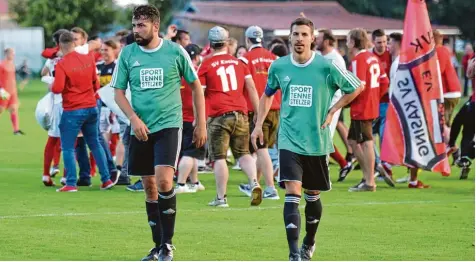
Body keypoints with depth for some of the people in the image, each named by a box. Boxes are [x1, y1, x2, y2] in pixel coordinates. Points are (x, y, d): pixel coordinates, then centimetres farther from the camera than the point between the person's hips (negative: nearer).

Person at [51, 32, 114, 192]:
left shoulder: (61, 65, -15)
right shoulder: (88, 59, 1)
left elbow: (57, 88, -21)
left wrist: (52, 86, 0)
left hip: (72, 111, -5)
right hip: (91, 108, 5)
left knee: (68, 148, 2)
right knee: (95, 144, 17)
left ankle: (71, 184, -3)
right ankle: (106, 179, 17)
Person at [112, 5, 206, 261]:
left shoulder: (175, 51, -4)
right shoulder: (127, 54, 2)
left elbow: (195, 86, 6)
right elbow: (119, 92, 5)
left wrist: (201, 124, 4)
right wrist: (134, 118, -11)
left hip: (168, 125, -3)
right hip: (140, 129, 3)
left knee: (164, 181, -19)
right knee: (149, 187, 8)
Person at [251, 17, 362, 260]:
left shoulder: (326, 67, -9)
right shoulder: (278, 66, 0)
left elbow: (356, 87, 4)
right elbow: (267, 94, 19)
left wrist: (333, 111, -2)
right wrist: (259, 124, 12)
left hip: (317, 141, 0)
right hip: (289, 140, 0)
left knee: (312, 194, 13)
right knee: (292, 193, -15)